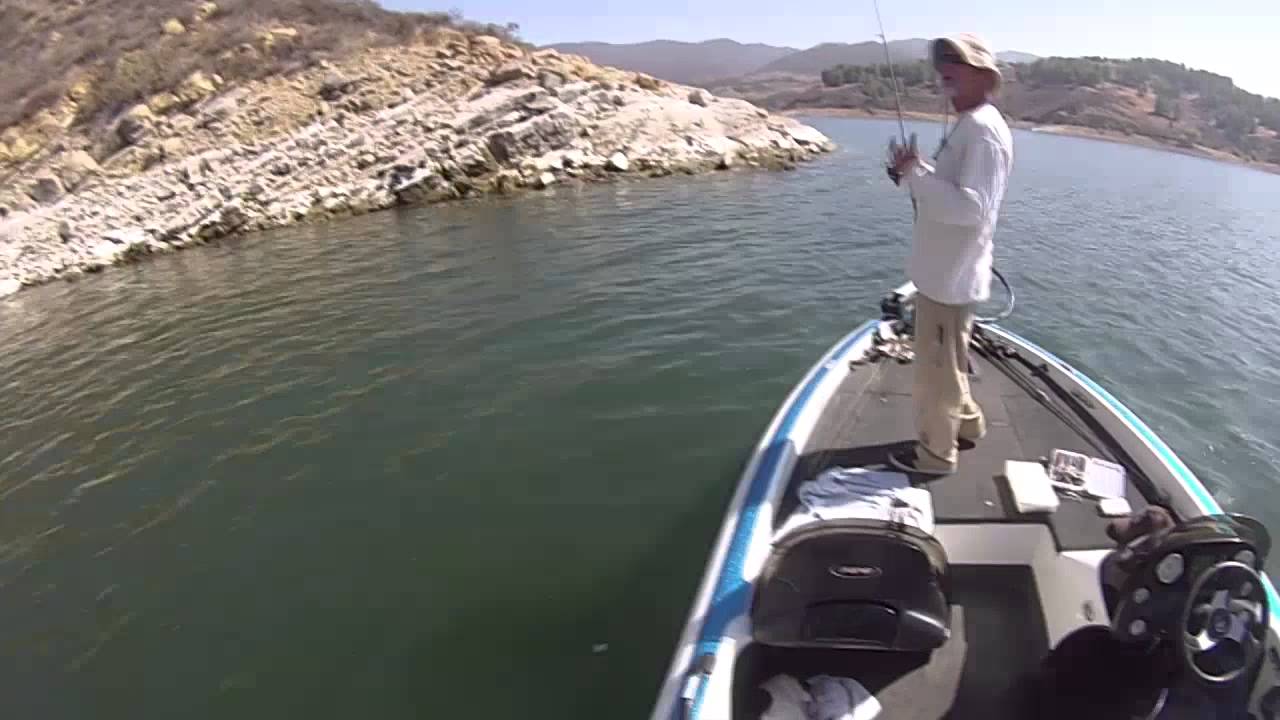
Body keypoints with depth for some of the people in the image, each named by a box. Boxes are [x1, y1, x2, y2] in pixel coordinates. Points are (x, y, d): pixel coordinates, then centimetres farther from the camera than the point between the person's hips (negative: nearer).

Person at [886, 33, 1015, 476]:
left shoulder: (983, 130, -20)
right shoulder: (969, 125, 13)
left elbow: (973, 207, -29)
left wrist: (915, 174, -26)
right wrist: (914, 174, 6)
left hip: (950, 276, -11)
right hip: (945, 270, 11)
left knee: (935, 370, 2)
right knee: (946, 361, 25)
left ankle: (935, 454, 16)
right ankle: (965, 422, 43)